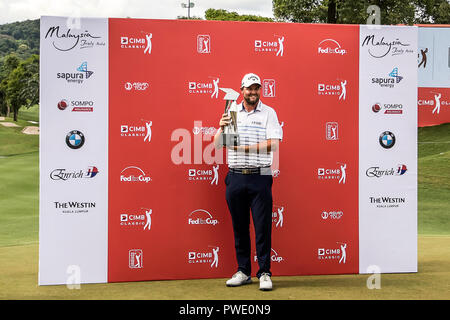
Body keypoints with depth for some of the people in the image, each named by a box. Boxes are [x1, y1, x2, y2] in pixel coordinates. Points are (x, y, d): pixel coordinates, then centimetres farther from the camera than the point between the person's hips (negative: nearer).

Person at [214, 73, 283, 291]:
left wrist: (245, 147, -12)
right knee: (239, 227, 9)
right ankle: (243, 271, 20)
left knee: (263, 227, -2)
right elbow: (217, 144, 8)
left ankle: (264, 273, 8)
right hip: (235, 177, 3)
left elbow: (274, 143, -9)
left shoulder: (268, 113, 4)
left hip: (260, 177, -3)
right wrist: (221, 128, -11)